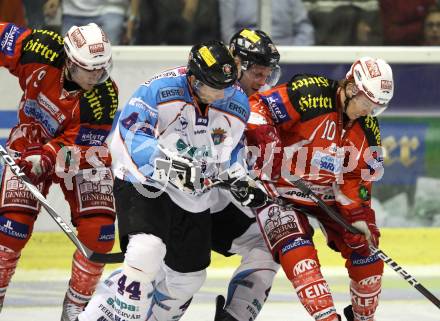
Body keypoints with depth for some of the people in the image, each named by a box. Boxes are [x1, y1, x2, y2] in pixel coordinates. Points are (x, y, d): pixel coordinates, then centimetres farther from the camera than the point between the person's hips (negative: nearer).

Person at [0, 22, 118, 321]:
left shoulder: (104, 98, -26)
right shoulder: (43, 50, -26)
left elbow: (79, 146, -23)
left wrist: (48, 158, -40)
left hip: (82, 153, 0)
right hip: (30, 143, 0)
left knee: (99, 230, -13)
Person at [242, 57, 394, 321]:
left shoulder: (368, 126, -4)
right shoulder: (310, 95, -24)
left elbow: (357, 175, 0)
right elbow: (256, 109, -26)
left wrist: (357, 215, -11)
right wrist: (267, 146, -34)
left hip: (328, 194, 6)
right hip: (280, 187, -6)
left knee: (367, 252, 2)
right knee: (298, 251, -25)